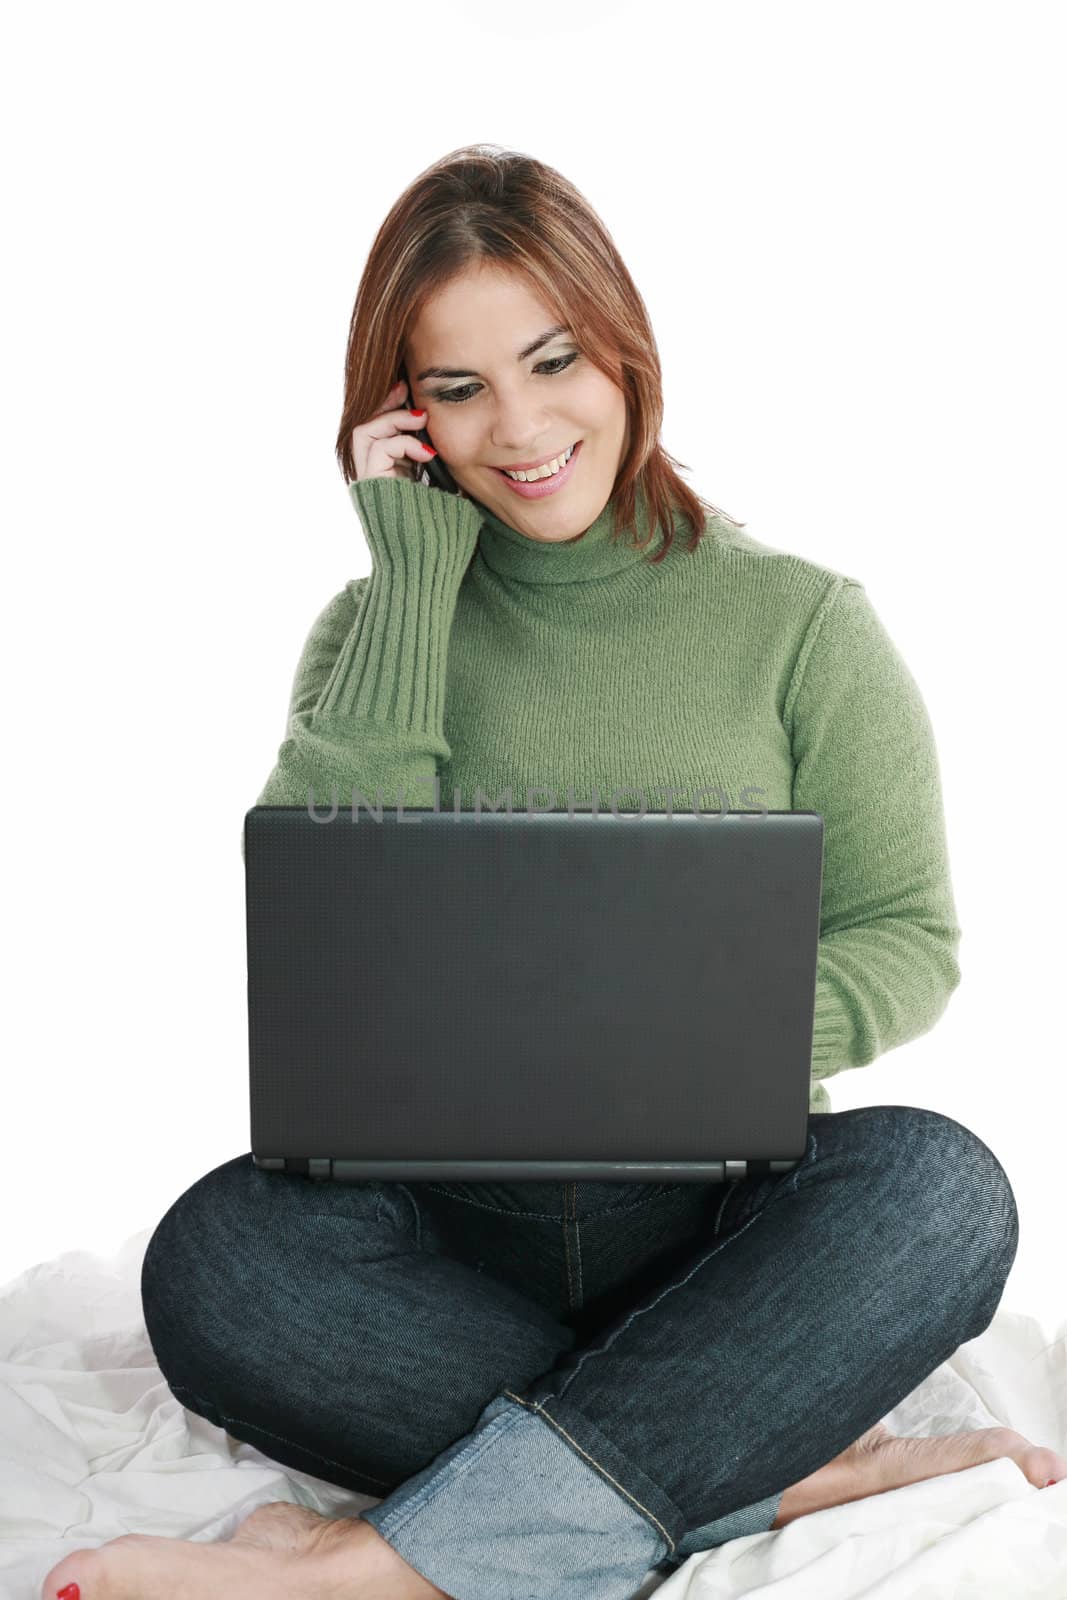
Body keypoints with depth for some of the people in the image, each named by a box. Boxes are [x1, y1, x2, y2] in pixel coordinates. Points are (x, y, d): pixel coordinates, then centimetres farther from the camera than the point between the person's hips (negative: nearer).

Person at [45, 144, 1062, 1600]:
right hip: (452, 1221, 1)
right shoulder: (382, 625, 5)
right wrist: (414, 578, -10)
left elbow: (910, 945, 1)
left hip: (723, 1218, 0)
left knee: (937, 1187, -30)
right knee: (218, 1256, -28)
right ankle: (797, 1466, -21)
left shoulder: (802, 623, 0)